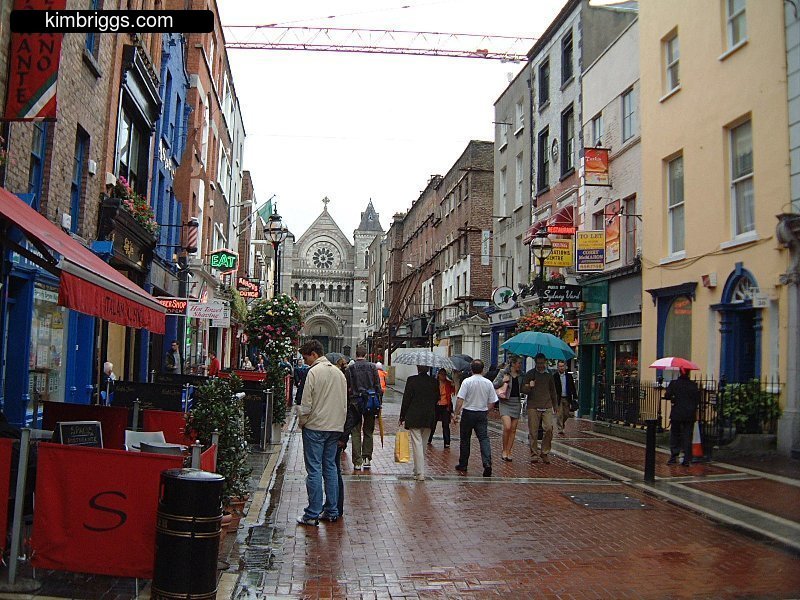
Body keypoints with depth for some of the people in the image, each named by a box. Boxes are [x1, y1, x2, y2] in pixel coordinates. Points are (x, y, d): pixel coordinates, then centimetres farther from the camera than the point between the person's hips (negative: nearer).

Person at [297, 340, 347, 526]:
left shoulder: (314, 372, -11)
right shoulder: (339, 373, 12)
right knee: (330, 468, 12)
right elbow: (344, 404, 15)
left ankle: (313, 514, 1)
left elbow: (306, 404, -13)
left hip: (315, 427, -7)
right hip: (335, 428, 7)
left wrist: (302, 422, 2)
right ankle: (332, 511, 16)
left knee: (314, 470, -2)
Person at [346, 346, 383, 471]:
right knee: (368, 431, 12)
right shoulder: (372, 367, -1)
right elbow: (378, 386, -1)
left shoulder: (350, 368, -2)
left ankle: (357, 461, 4)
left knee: (356, 432, 5)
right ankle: (367, 458, 10)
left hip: (355, 401, -1)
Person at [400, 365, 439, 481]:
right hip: (429, 418, 4)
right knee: (422, 443, 17)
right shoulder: (434, 382, 0)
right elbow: (437, 399, 7)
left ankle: (420, 473, -4)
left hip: (414, 418, -4)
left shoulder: (411, 380, -10)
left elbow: (406, 400, -8)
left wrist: (402, 417, 0)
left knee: (417, 444, -1)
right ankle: (418, 469, 28)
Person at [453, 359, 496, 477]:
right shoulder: (488, 383, 1)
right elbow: (491, 402, 4)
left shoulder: (467, 381, -11)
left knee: (465, 440, 9)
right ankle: (487, 463, -17)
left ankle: (462, 466, 19)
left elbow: (460, 399, -14)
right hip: (482, 414, 2)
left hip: (468, 413, -2)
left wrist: (456, 414, -8)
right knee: (484, 438, 1)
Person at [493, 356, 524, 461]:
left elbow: (522, 389, 15)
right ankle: (504, 451, 0)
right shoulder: (503, 373, -2)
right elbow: (494, 385, -2)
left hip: (517, 403, 4)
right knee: (507, 427, -17)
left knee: (513, 429, 4)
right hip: (505, 402, -4)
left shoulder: (521, 375, 10)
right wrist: (503, 381, -16)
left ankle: (508, 452, 13)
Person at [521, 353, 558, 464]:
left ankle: (545, 452, 5)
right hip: (533, 407, -2)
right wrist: (529, 387, -20)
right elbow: (523, 390, 1)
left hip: (547, 407, 2)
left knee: (549, 429, -9)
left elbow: (552, 390, 25)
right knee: (533, 431, -2)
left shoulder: (549, 374, 14)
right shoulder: (530, 374, 4)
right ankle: (534, 453, 9)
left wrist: (555, 404, 25)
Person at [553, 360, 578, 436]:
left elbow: (573, 387, 11)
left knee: (566, 414, 9)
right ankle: (560, 429, -2)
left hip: (567, 398, 3)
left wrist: (575, 397, 5)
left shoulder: (569, 376, 9)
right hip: (558, 398, -3)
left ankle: (561, 424, 35)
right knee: (559, 414, -6)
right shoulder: (555, 376, -1)